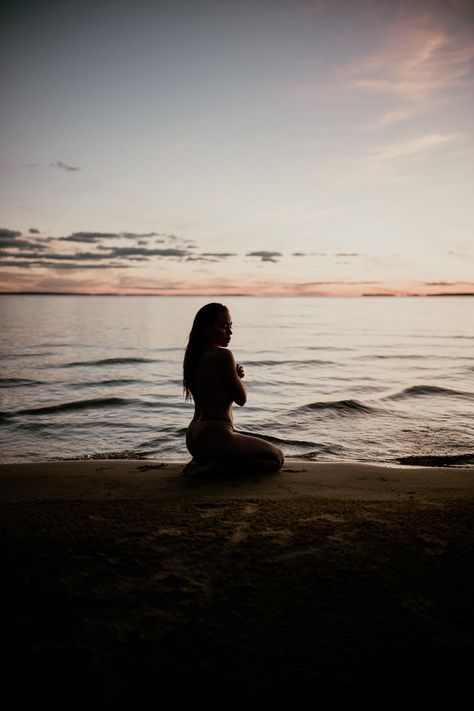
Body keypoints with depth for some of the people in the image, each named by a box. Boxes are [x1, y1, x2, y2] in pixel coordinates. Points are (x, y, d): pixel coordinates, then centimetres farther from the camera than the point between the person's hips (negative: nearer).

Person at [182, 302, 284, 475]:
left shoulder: (194, 356, 9)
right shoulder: (223, 355, -18)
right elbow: (241, 399, -10)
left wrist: (235, 375, 3)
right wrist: (237, 375, 8)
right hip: (215, 436, -9)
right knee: (276, 458, 6)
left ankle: (204, 461, 10)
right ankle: (213, 467, -8)